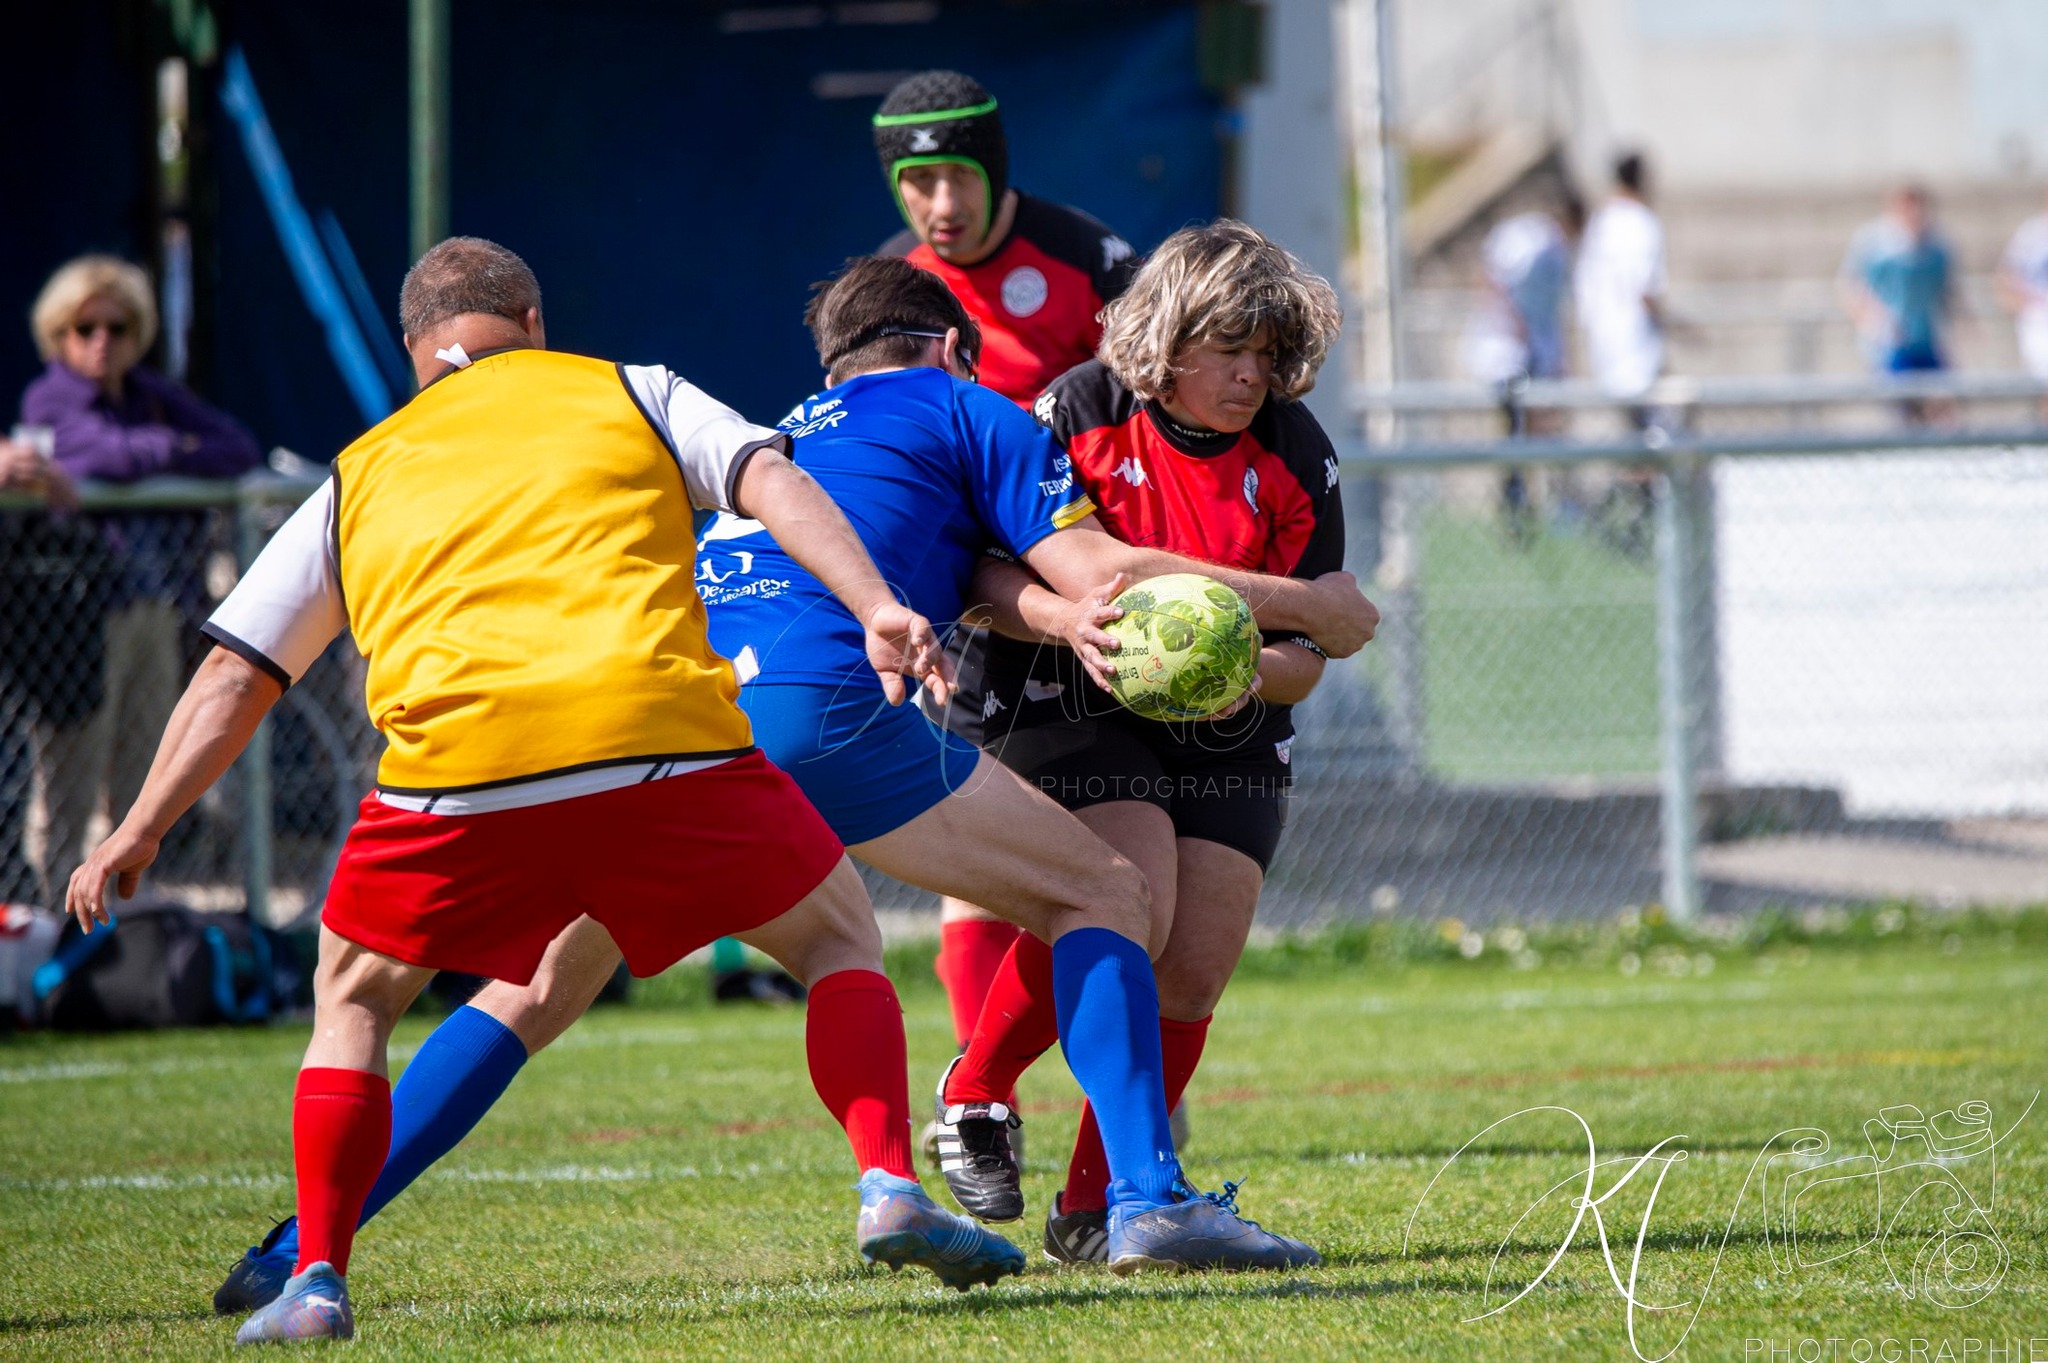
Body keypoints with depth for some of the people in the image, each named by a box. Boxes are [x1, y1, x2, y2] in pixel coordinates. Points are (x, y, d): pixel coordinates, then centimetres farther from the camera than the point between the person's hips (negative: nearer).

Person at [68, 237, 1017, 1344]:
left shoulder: (360, 476, 28)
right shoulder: (629, 395, 25)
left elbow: (236, 674, 27)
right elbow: (771, 482, 8)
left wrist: (139, 833, 32)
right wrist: (876, 608, -3)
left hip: (456, 759, 1)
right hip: (664, 733, -1)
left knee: (354, 996, 24)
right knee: (838, 934, 20)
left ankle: (317, 1277, 11)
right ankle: (889, 1190, 2)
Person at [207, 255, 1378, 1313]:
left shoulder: (777, 440, 37)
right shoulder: (957, 407, 22)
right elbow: (1097, 573, 14)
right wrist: (1304, 605, 22)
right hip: (821, 703, -5)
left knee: (533, 994, 18)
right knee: (1102, 891, 10)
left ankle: (302, 1248, 9)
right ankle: (1148, 1197, -6)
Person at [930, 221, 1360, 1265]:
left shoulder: (1295, 455, -6)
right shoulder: (1080, 414, -13)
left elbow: (1305, 655, -4)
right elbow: (985, 570, -14)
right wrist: (1064, 617, -34)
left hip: (1226, 737, 4)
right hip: (1073, 712, -4)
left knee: (1192, 976, -7)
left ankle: (1093, 1210, 10)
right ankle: (973, 1095, -2)